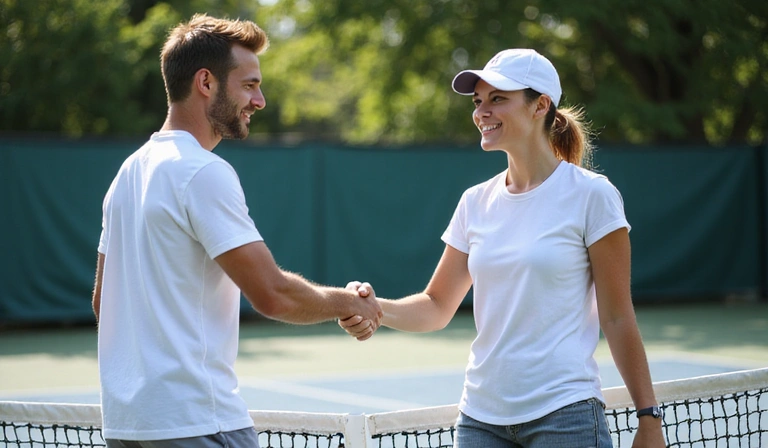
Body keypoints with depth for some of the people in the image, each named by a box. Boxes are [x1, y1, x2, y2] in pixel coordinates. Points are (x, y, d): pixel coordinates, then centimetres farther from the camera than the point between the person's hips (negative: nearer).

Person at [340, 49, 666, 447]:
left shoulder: (591, 195, -7)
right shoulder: (475, 202, 8)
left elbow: (616, 318, -6)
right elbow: (437, 306, 9)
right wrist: (376, 309, -10)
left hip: (564, 414, -5)